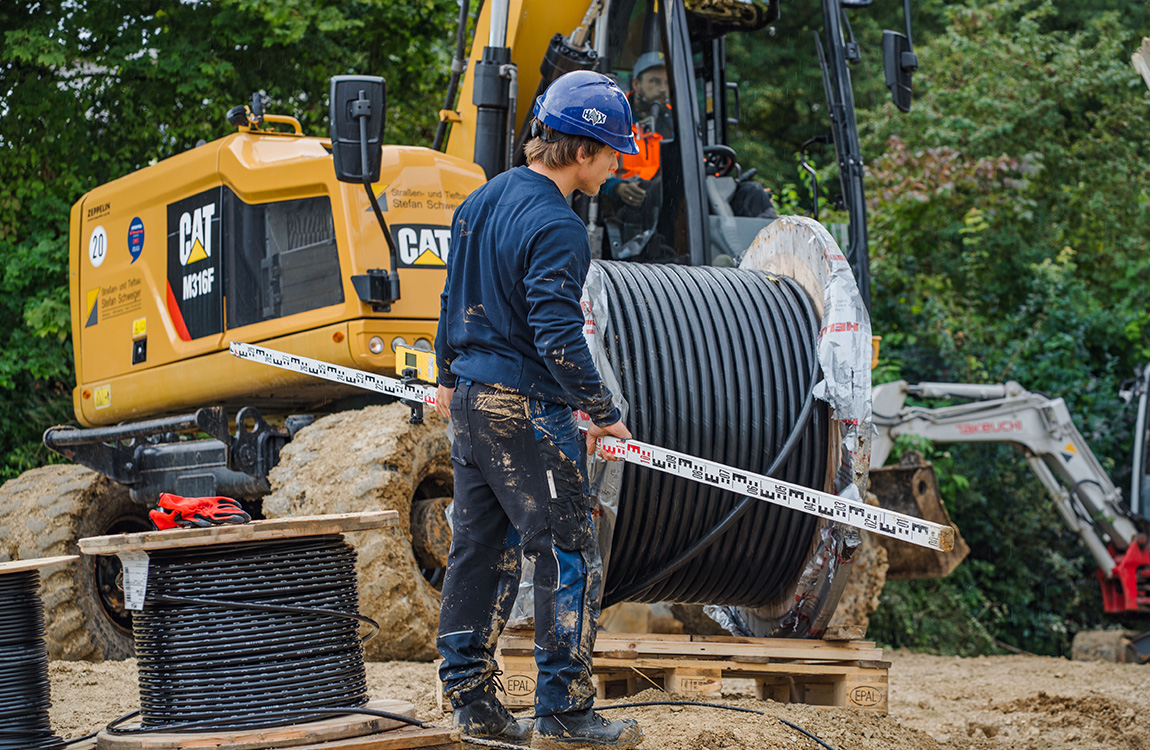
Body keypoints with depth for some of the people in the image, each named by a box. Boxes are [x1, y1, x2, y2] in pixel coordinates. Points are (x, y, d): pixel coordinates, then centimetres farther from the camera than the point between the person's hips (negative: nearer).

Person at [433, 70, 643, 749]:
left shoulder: (484, 200, 10)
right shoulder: (557, 229, -19)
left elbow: (454, 298, 20)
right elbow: (558, 337, -22)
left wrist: (450, 376, 31)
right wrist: (602, 413, -13)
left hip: (472, 402, 9)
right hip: (525, 411, -9)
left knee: (481, 548, 14)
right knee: (571, 554, -3)